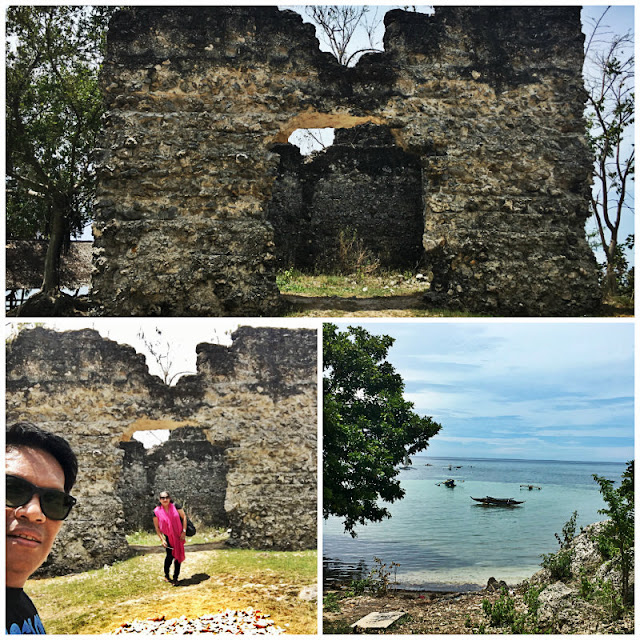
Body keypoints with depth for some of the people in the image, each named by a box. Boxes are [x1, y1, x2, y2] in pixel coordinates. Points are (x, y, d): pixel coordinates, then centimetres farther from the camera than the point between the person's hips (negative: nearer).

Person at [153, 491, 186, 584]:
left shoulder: (175, 507, -7)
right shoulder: (157, 512, -7)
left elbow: (184, 517, -2)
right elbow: (157, 527, 0)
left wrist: (184, 531, -9)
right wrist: (162, 539, -6)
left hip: (179, 536, 1)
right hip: (168, 537, -1)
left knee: (178, 556, 6)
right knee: (170, 555, -5)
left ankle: (175, 578, 20)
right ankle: (166, 575, 19)